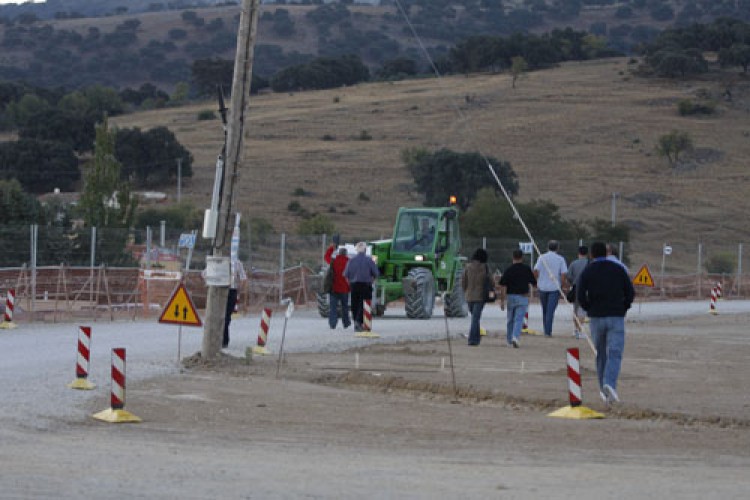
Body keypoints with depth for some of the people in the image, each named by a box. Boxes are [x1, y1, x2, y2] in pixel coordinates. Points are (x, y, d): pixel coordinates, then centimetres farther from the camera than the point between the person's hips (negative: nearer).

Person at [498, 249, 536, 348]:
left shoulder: (508, 270, -5)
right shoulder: (527, 269, -2)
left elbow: (503, 286, -9)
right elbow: (534, 283, 7)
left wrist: (502, 300, -6)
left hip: (511, 296, 1)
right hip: (523, 298, -1)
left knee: (510, 319, 16)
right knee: (519, 319, -4)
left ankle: (509, 339, 27)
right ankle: (516, 337, -24)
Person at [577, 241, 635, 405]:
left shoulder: (587, 272, 2)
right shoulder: (618, 269, 4)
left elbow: (580, 295, -9)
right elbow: (630, 292, -2)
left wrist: (589, 309, 6)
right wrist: (623, 309, 11)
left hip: (596, 318, 1)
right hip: (616, 318, -1)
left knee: (601, 355, 15)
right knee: (615, 354, -7)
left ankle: (604, 391, 19)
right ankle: (610, 384, -31)